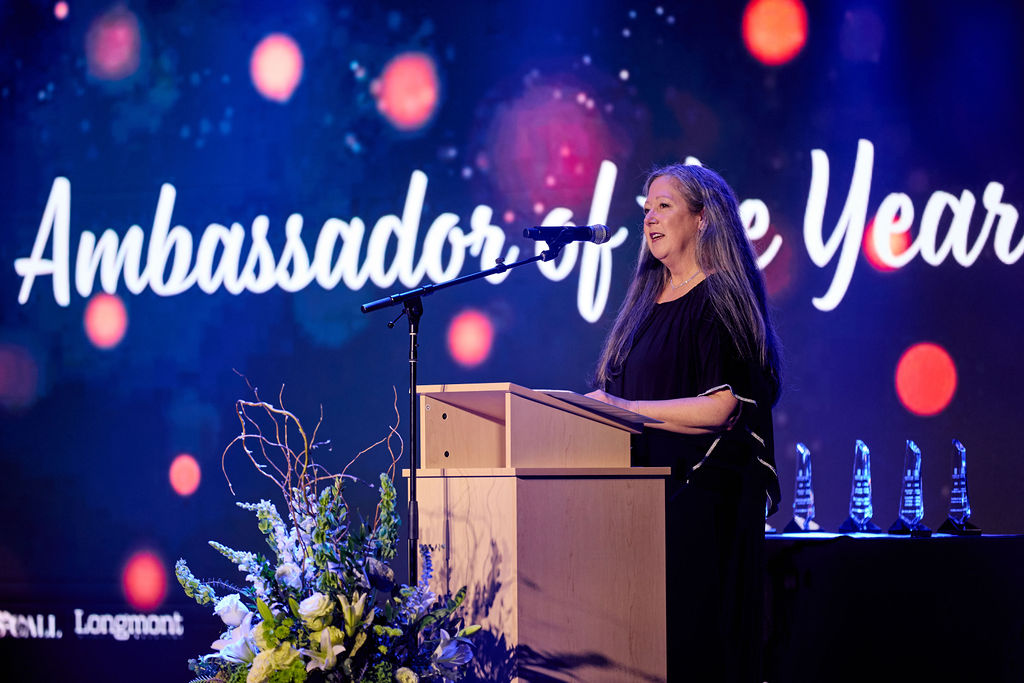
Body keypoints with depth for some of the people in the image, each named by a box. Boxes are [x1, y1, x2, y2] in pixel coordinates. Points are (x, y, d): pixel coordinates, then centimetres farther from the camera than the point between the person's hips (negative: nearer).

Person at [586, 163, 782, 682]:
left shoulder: (719, 299, -7)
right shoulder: (648, 302, 18)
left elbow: (720, 407, -16)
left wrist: (624, 408, -15)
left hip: (702, 498, -8)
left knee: (692, 638, -8)